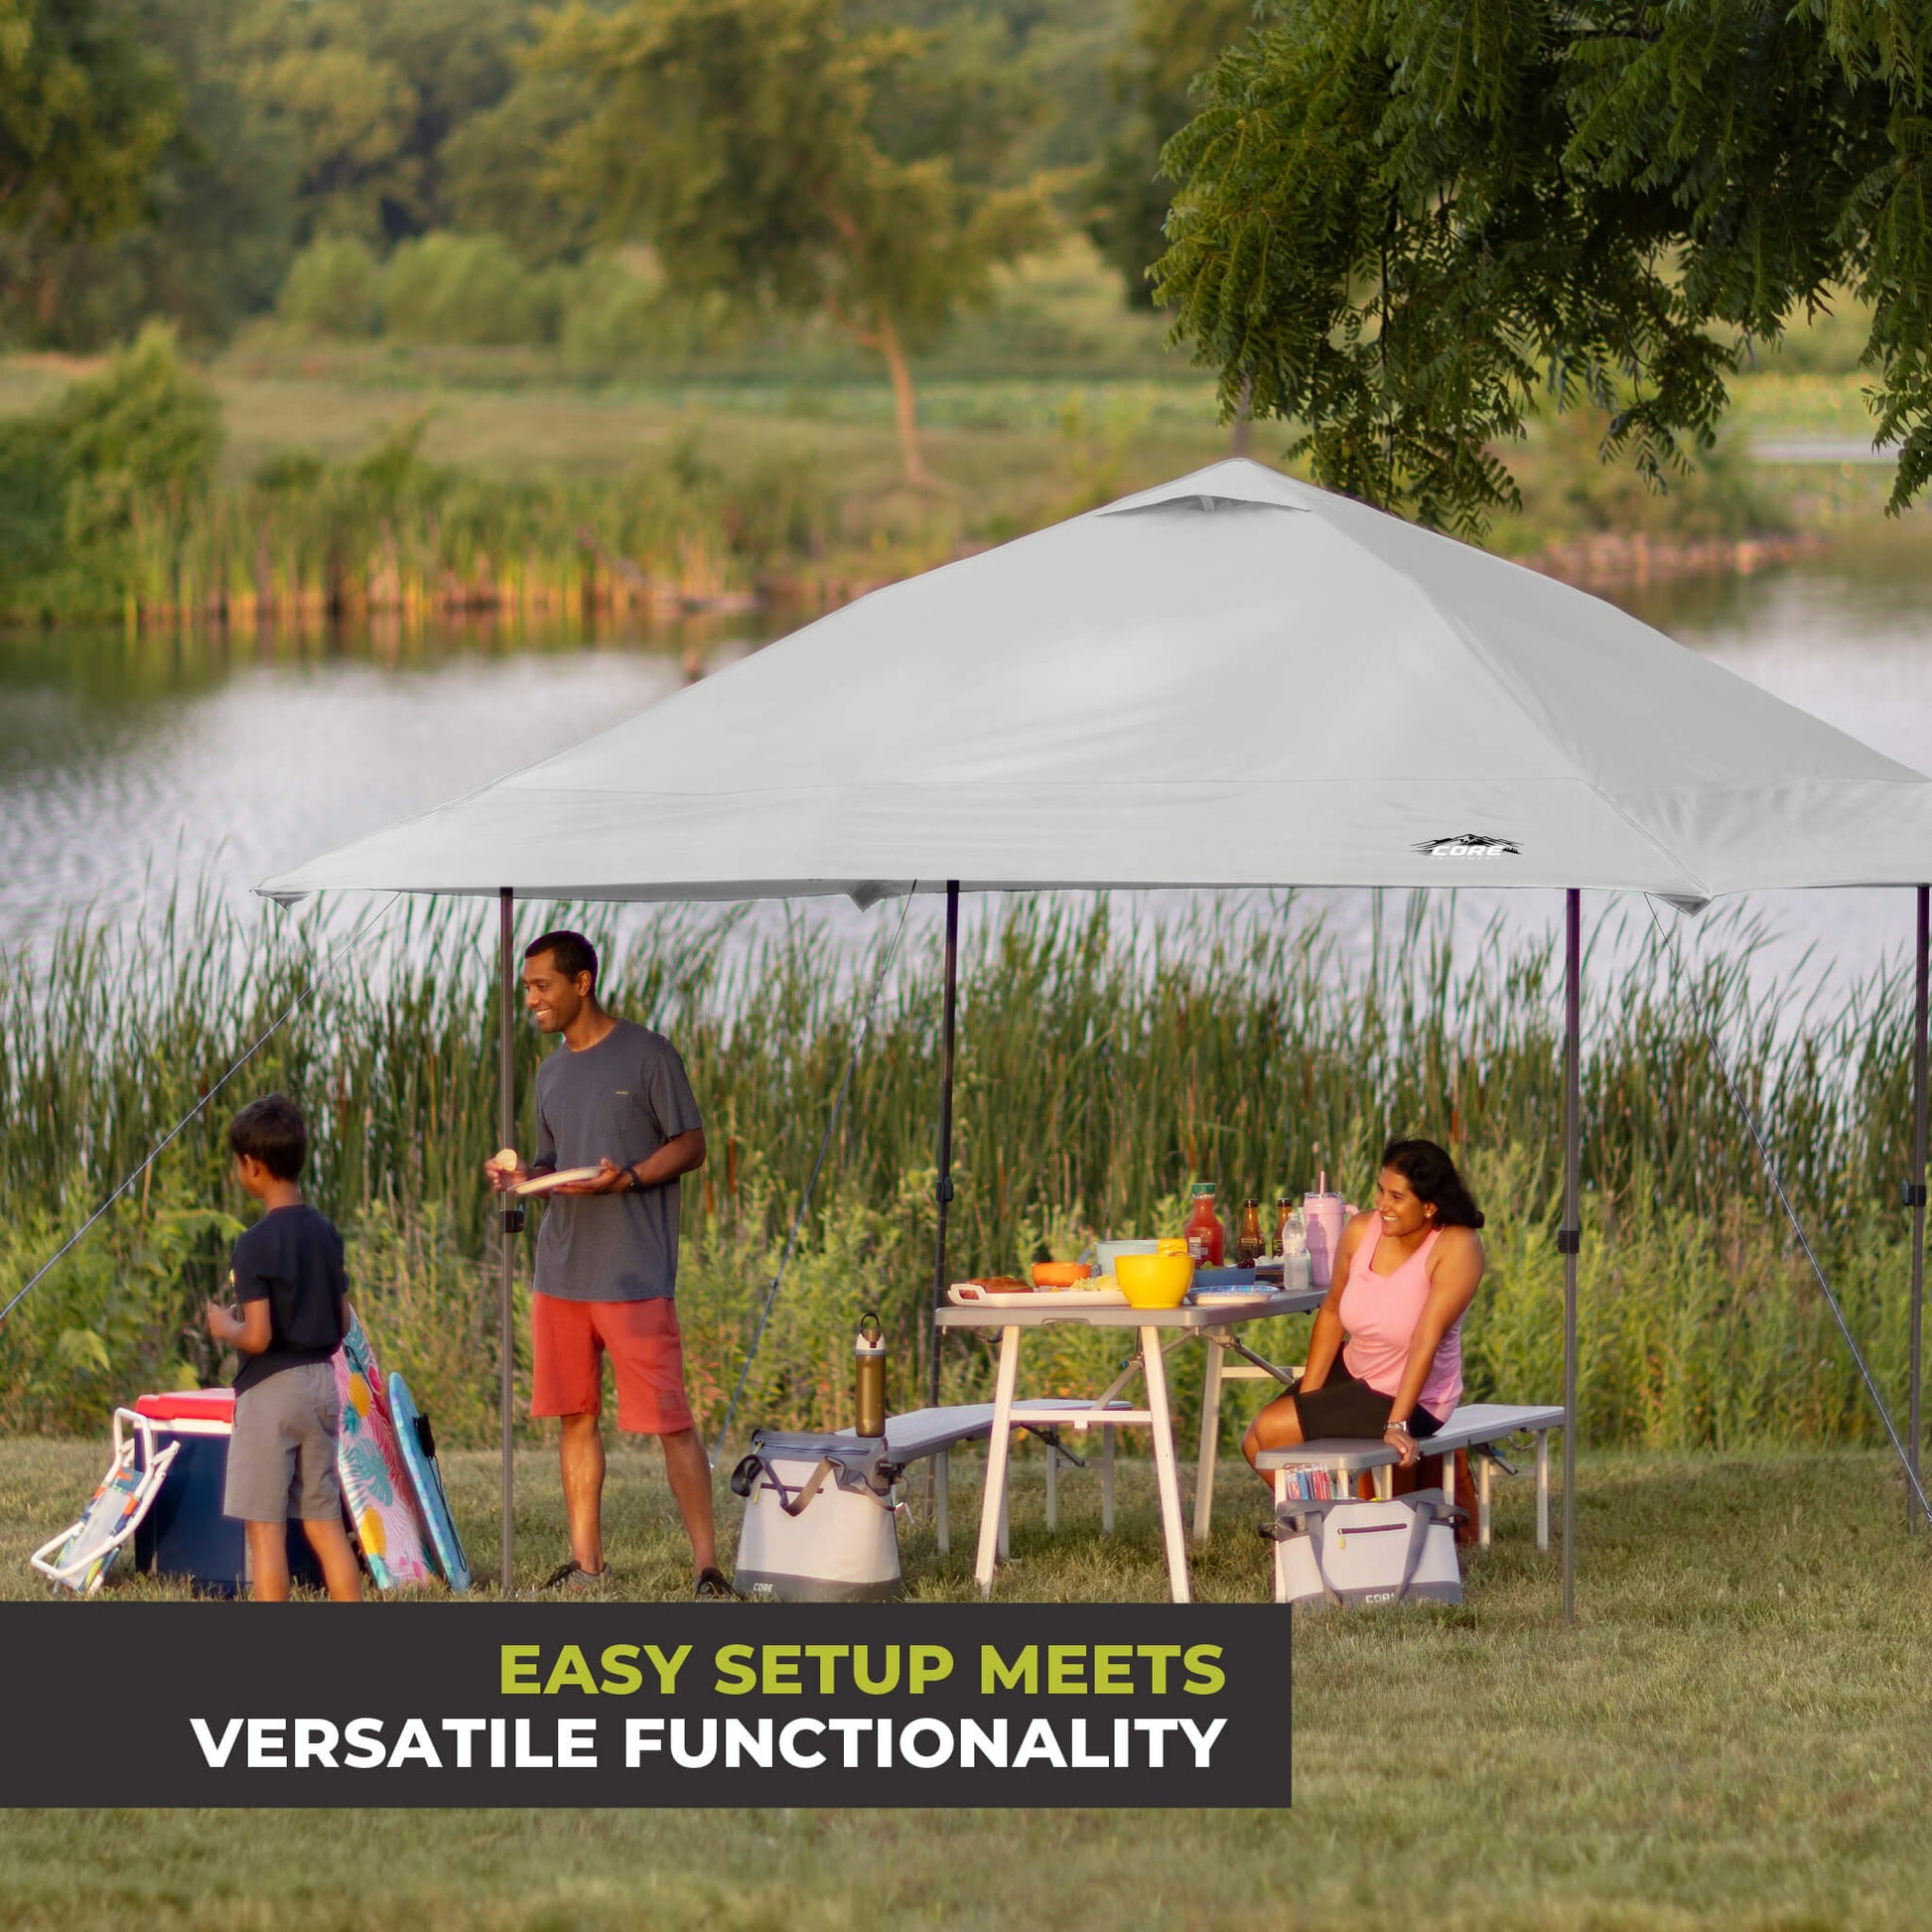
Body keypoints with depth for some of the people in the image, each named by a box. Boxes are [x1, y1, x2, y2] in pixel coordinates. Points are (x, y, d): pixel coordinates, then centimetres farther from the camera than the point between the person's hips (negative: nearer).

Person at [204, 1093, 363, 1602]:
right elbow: (342, 1324, 11)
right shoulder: (326, 1232, 7)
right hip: (323, 1382, 7)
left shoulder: (256, 1244, -15)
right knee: (325, 1522, 11)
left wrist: (224, 1328, 0)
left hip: (271, 1388, -7)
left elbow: (258, 1336, -19)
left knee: (265, 1525, -2)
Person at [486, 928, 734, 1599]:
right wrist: (520, 1175, 2)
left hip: (636, 1274, -7)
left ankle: (707, 1565, -8)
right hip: (561, 1272, 7)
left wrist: (625, 1179, -20)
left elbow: (690, 1146, -4)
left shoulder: (648, 1055, -4)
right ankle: (585, 1563, 14)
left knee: (668, 1419, -8)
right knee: (576, 1417, 8)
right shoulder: (551, 1073, 16)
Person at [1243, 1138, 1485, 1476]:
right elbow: (1332, 1312, 4)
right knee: (1255, 1445, 3)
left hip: (1410, 1400, -7)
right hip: (1352, 1372, 7)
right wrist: (1307, 1395, -1)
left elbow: (1426, 1340, -30)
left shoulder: (1457, 1247, -24)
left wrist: (1397, 1424, -34)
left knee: (1270, 1431, -14)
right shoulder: (1362, 1230, -7)